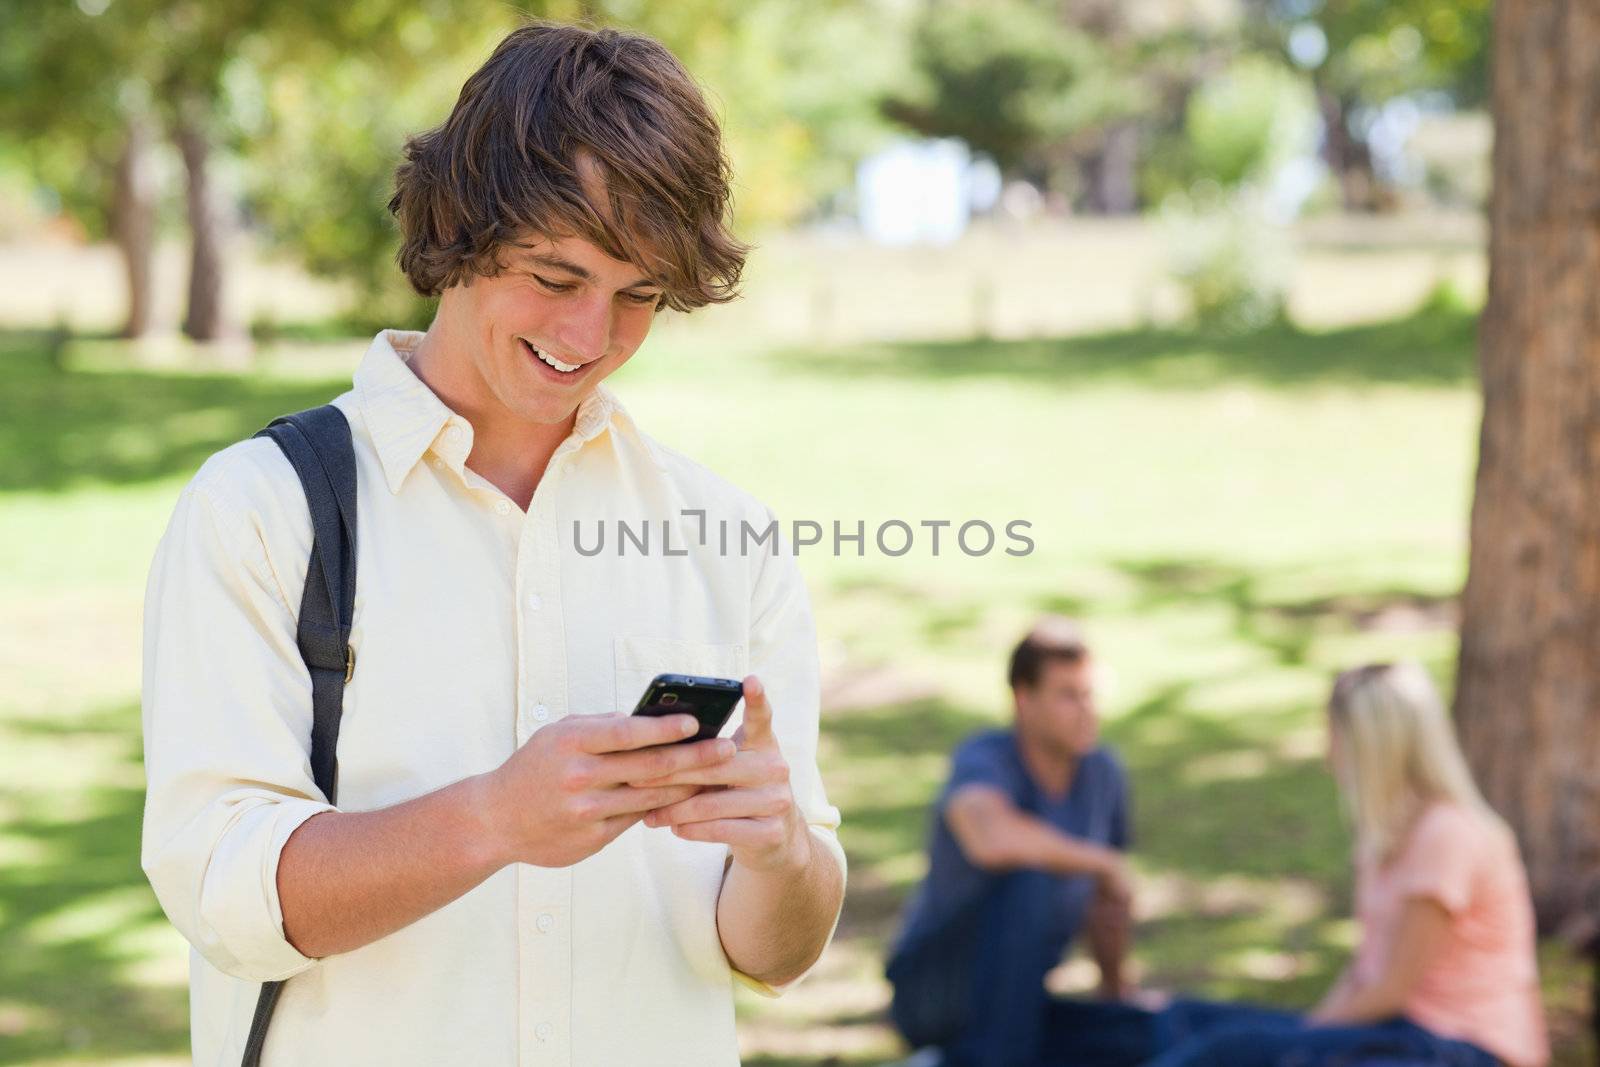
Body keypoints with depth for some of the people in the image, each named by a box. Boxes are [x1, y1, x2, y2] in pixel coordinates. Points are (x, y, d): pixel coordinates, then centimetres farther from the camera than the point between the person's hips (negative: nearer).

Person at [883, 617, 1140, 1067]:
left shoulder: (1102, 772, -3)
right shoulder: (984, 761, -24)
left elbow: (1105, 900, 13)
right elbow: (993, 841, -49)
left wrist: (1117, 1000, 23)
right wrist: (1101, 860, -32)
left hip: (1013, 995, 7)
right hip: (936, 992, -7)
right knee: (1027, 870, -31)